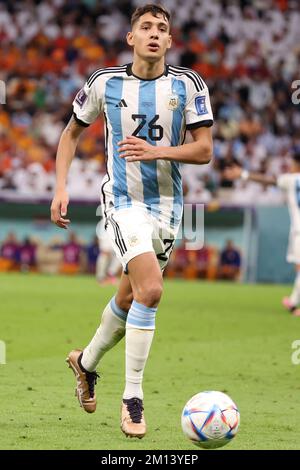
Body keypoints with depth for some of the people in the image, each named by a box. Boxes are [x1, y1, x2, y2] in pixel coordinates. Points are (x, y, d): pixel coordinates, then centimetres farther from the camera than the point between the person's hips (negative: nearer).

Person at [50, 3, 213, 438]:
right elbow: (72, 133, 11)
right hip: (123, 201, -3)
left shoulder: (188, 85, -2)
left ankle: (86, 362, 42)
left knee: (131, 296, 14)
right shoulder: (105, 83, -2)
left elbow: (204, 150, -5)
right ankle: (132, 399, -14)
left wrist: (157, 151, -21)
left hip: (167, 203, 3)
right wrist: (61, 188, 2)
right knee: (150, 290, -22)